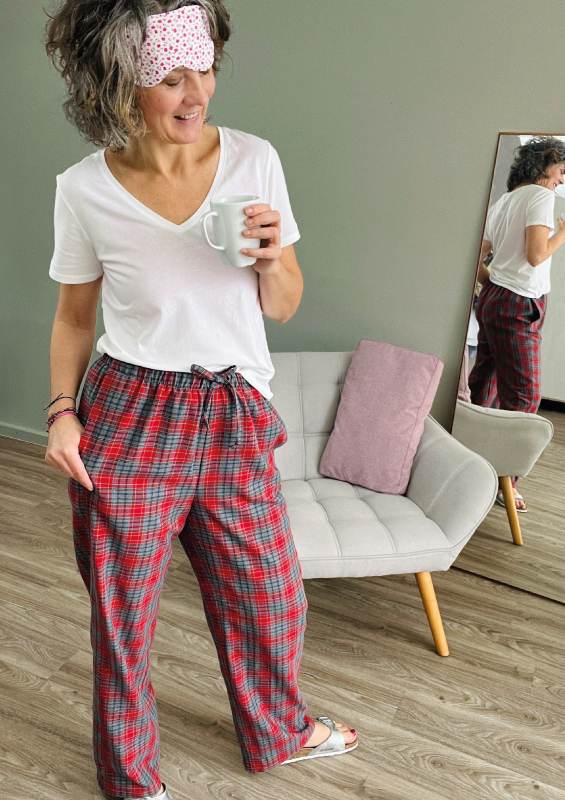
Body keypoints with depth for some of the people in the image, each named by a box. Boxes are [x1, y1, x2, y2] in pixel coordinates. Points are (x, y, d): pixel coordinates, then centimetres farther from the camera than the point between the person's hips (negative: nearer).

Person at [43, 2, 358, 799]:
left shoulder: (254, 159, -3)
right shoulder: (84, 189, -6)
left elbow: (284, 307, 3)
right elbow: (75, 315, 5)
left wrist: (272, 256, -17)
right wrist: (62, 411, -7)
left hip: (236, 413, 2)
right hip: (128, 415, -1)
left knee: (270, 590, 16)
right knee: (123, 606, 12)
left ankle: (279, 728, 49)